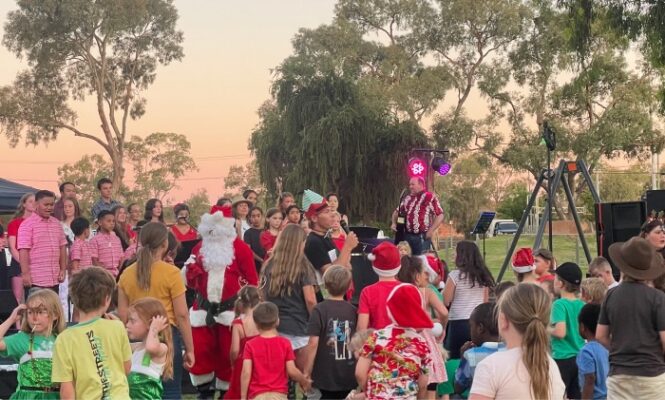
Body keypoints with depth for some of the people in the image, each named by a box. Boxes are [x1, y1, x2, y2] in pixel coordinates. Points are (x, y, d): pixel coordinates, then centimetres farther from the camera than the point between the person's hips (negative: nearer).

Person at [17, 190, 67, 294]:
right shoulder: (27, 225, -6)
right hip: (36, 280, -6)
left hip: (55, 279, 6)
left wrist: (63, 269, 10)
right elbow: (23, 250, -11)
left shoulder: (57, 224, 13)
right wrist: (25, 273, -17)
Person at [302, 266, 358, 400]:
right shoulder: (353, 310, 0)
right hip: (349, 376, 3)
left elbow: (313, 344, -15)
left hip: (326, 376, -3)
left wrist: (306, 373, -6)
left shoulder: (320, 310, -10)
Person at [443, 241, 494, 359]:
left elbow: (446, 301, -4)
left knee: (455, 357, 3)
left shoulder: (455, 275, -8)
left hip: (459, 322, -5)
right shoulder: (482, 275, 7)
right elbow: (486, 301, 12)